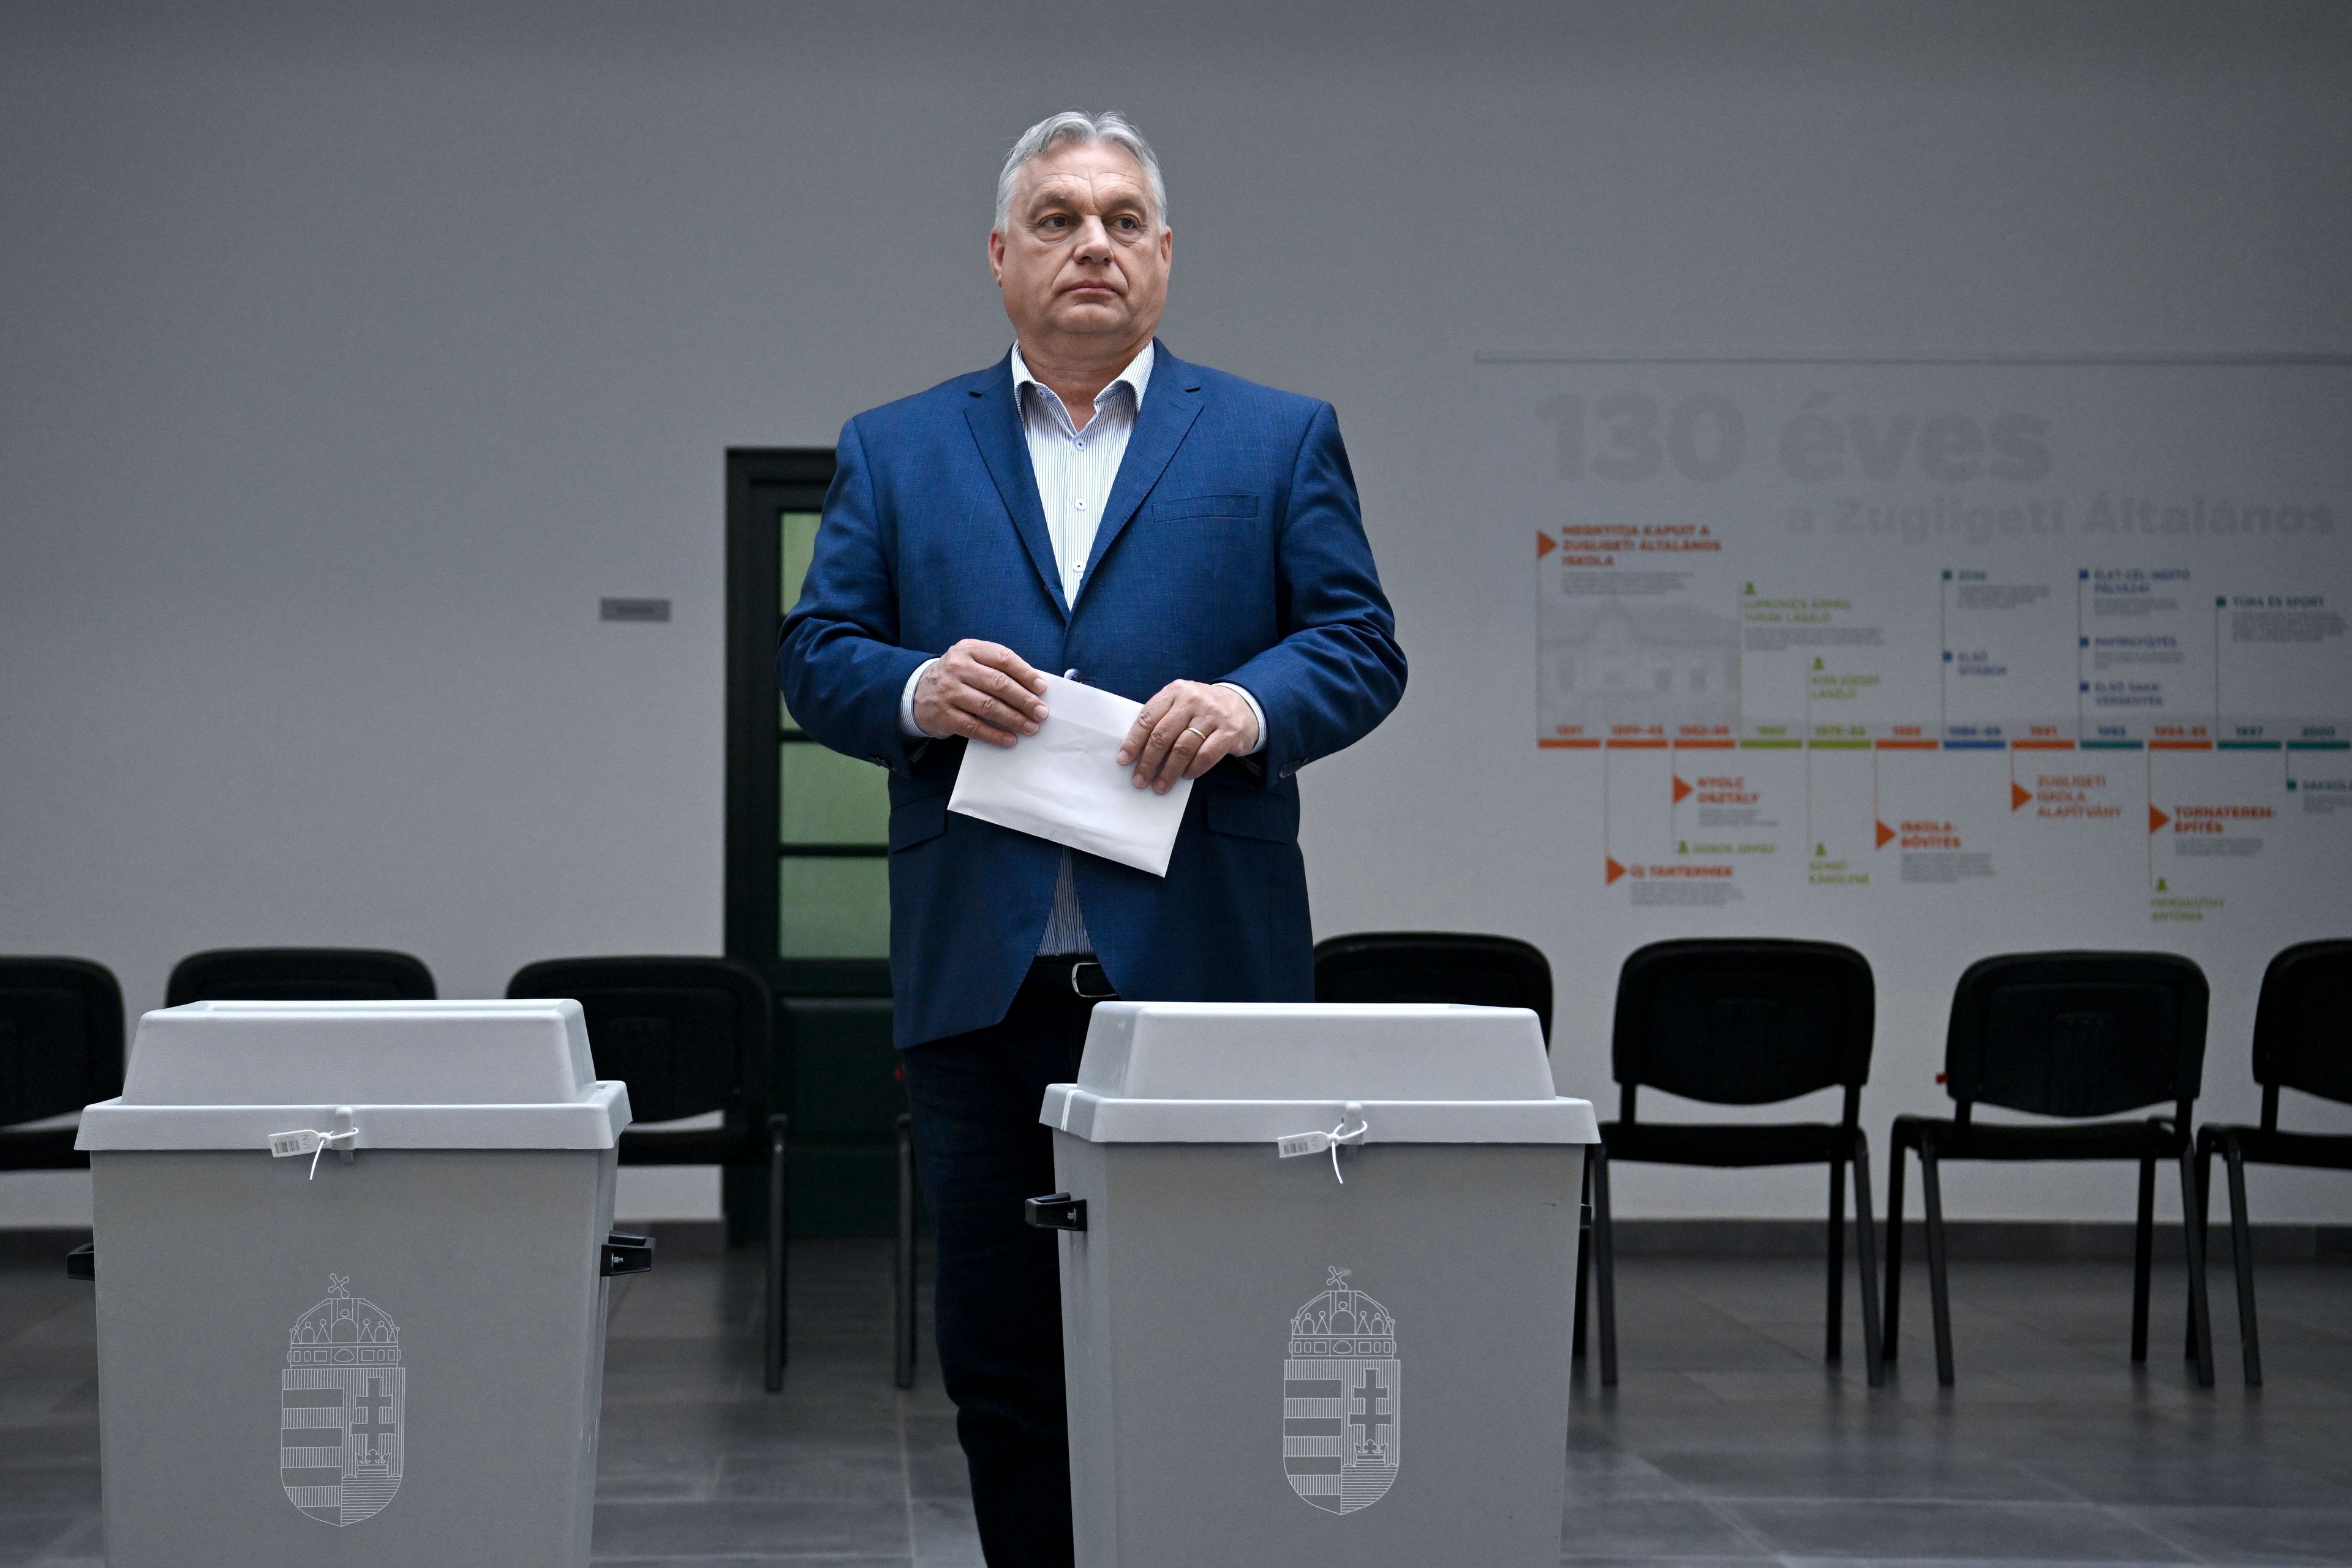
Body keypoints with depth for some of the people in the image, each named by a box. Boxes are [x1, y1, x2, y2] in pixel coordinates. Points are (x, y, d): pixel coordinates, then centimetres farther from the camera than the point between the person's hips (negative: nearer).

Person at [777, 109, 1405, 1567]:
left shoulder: (1280, 440, 11)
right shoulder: (895, 451, 14)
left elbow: (1362, 645, 6)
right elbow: (815, 656, 10)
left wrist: (1250, 703, -14)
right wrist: (918, 689, -12)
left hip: (1196, 969, -2)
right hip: (979, 977, 2)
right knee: (998, 1357, 6)